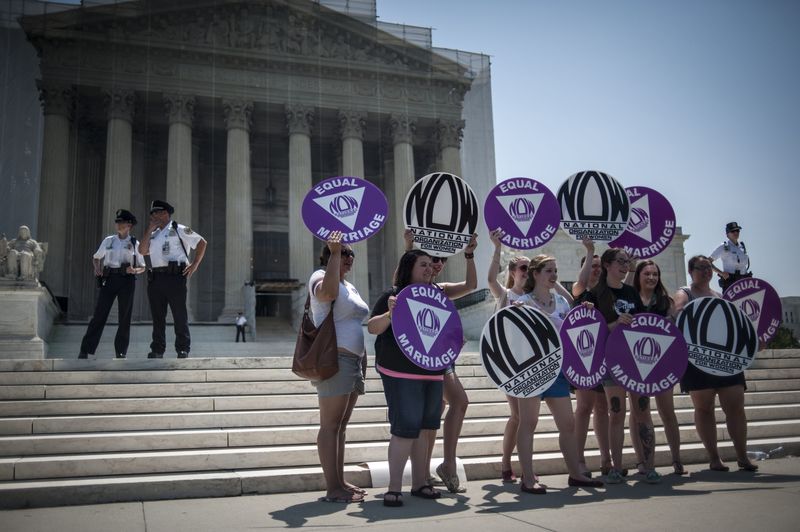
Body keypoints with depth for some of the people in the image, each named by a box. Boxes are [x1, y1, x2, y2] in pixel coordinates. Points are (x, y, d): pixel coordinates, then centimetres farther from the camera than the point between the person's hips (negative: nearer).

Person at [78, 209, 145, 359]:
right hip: (109, 278, 1)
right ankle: (85, 351, -4)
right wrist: (97, 268, 3)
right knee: (99, 314, -5)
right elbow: (96, 257, 24)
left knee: (125, 317, 1)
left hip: (127, 280, -1)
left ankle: (121, 352, 9)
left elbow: (142, 267, 10)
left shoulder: (135, 244, 8)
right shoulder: (108, 240, 11)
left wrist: (134, 270, -12)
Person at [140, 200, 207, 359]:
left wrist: (194, 265, -4)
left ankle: (183, 349, 0)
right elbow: (143, 250, 5)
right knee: (157, 316, 7)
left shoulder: (178, 229, 3)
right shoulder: (153, 234, 21)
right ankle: (157, 350, 12)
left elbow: (202, 242, 2)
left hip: (174, 276, -6)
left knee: (180, 314, -4)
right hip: (155, 278, 6)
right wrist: (150, 229, 4)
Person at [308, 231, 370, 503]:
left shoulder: (349, 286, 22)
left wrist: (363, 356, 20)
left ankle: (340, 483, 17)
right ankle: (332, 489, -5)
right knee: (330, 424, -7)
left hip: (353, 360, 9)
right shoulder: (321, 277, -6)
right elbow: (328, 291, -31)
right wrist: (334, 253, -27)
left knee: (340, 425, 11)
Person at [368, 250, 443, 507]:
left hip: (433, 371, 7)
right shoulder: (394, 295, -4)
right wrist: (390, 314, -26)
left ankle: (419, 483, 23)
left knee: (424, 428, 12)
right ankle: (394, 488, -3)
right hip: (401, 373, -7)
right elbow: (372, 327, -9)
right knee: (405, 429, -11)